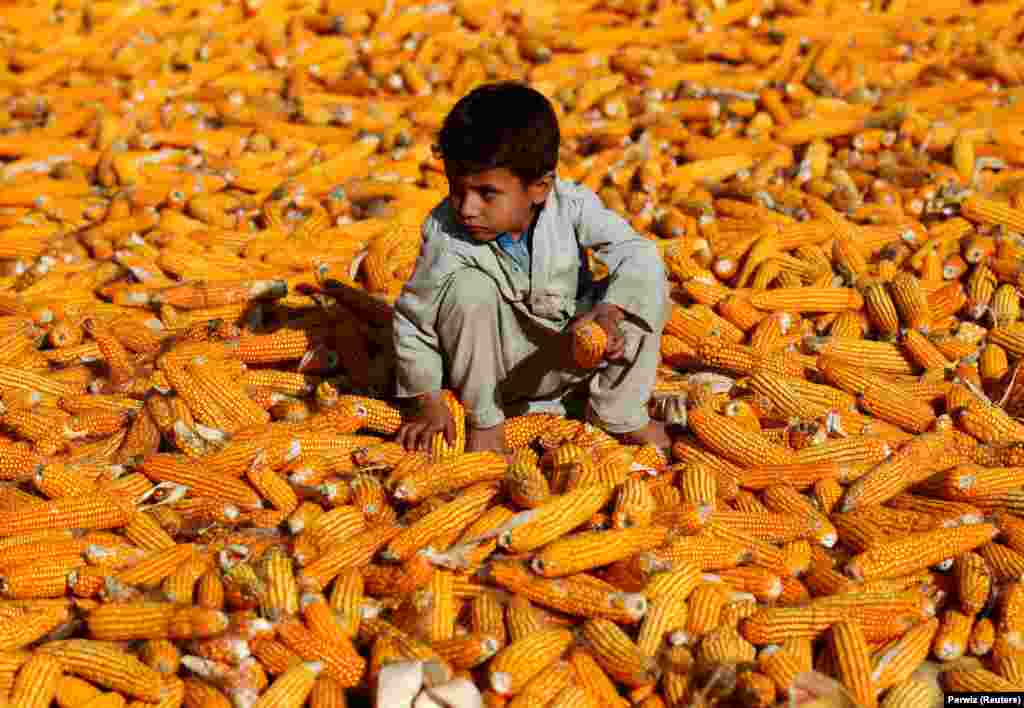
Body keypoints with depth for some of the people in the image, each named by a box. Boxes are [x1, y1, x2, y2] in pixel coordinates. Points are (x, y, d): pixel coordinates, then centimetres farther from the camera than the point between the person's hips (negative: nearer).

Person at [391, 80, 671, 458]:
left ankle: (617, 412, -2)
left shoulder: (572, 205, -21)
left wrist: (608, 313, -43)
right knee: (469, 287, -32)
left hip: (570, 351, 2)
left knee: (647, 282, -19)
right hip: (495, 362, -1)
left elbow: (637, 253, -26)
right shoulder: (444, 232, -25)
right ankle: (484, 418, -11)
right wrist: (426, 400, -13)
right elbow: (413, 319, -15)